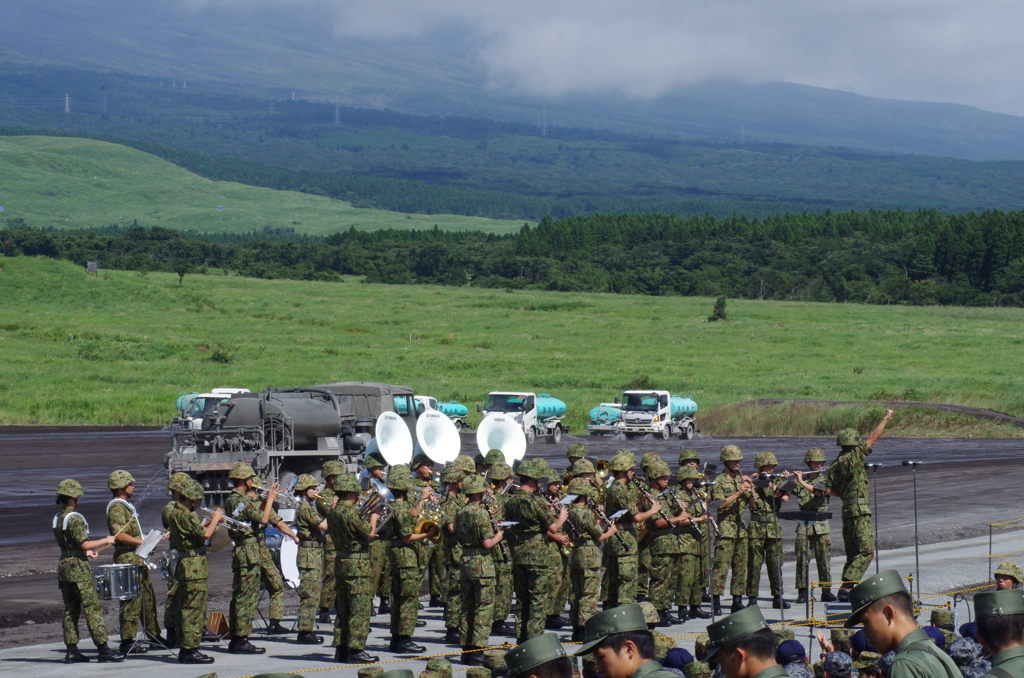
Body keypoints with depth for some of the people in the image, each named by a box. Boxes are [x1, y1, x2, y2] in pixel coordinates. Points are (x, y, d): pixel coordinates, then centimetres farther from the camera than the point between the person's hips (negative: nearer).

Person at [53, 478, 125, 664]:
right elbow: (84, 544, -19)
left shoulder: (57, 518, 11)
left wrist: (86, 552, 27)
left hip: (63, 566, 9)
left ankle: (71, 651, 9)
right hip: (78, 568, -9)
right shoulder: (74, 518, -16)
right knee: (92, 608, -7)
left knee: (70, 610, 10)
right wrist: (106, 541, -7)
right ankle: (103, 649, -8)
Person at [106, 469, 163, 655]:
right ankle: (127, 641, -8)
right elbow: (119, 535, -24)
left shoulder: (126, 506, 19)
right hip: (127, 558, -10)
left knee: (148, 597, 15)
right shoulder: (116, 507, -13)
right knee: (131, 599, -9)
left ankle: (155, 636, 24)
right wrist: (142, 542, -23)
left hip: (137, 558, 11)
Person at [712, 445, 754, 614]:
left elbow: (752, 502, 14)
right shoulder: (719, 481, -2)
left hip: (741, 526, 7)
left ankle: (737, 600, 13)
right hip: (725, 526, -7)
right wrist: (738, 493, -17)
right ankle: (716, 601, -10)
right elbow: (720, 504, -14)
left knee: (741, 565, 7)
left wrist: (750, 488, -2)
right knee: (721, 565, -10)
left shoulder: (741, 479, 16)